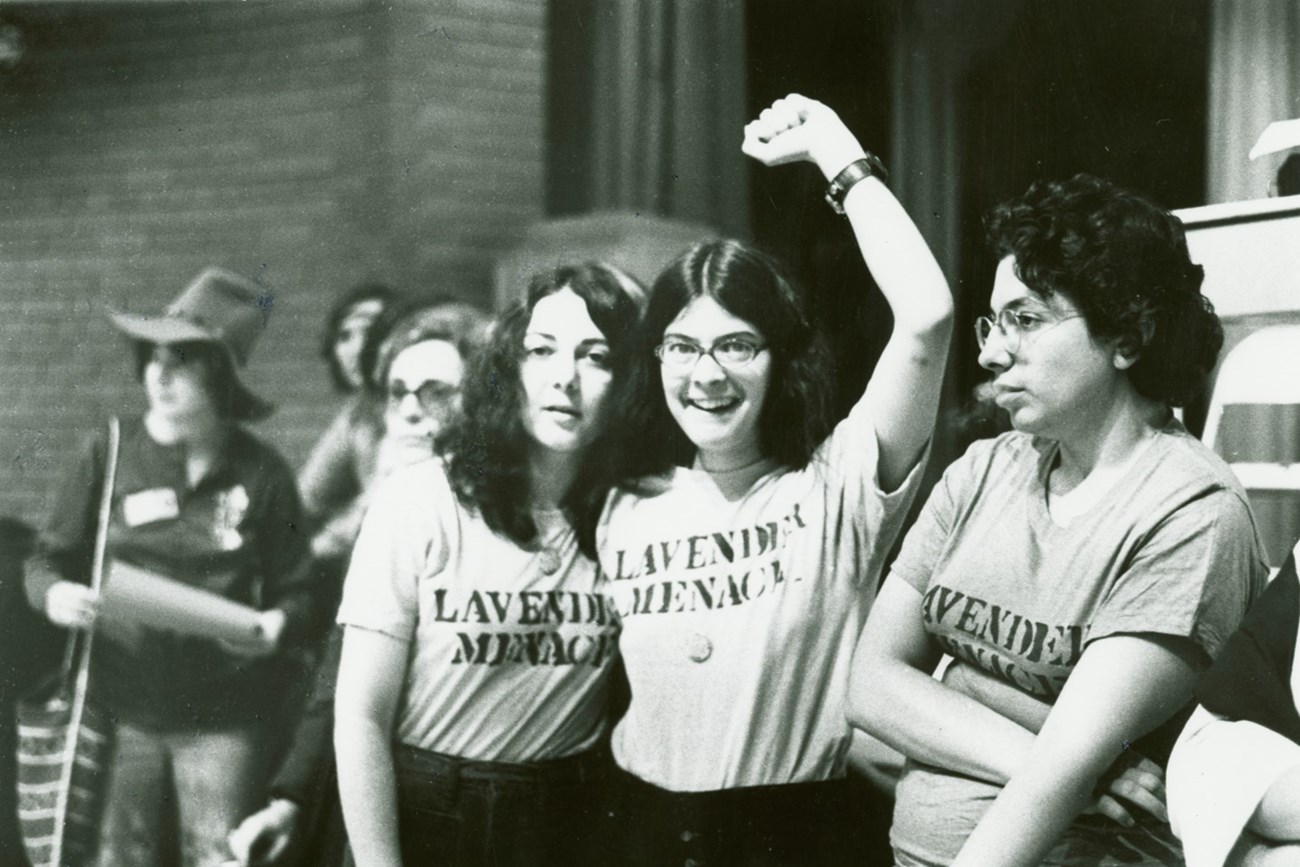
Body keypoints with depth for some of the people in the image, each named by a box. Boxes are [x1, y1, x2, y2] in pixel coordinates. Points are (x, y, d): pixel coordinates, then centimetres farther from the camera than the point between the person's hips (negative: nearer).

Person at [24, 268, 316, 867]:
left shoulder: (262, 473, -2)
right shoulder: (109, 454, 0)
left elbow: (296, 590, 4)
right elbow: (48, 559, 7)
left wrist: (279, 624, -17)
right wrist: (54, 593, -14)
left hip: (225, 715, -1)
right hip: (122, 705, 1)